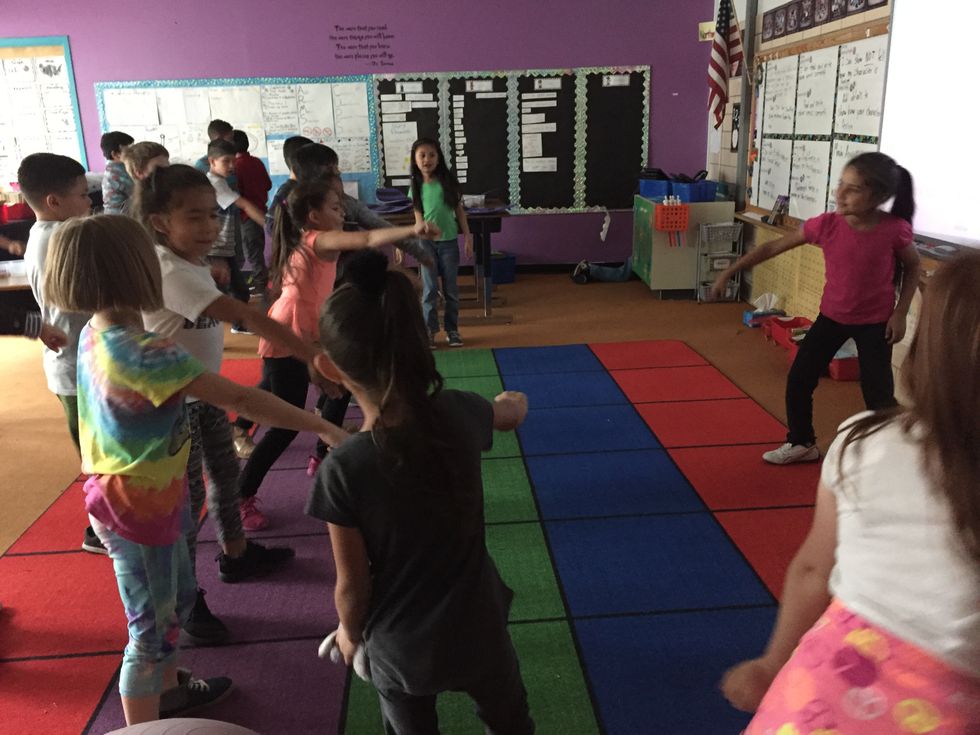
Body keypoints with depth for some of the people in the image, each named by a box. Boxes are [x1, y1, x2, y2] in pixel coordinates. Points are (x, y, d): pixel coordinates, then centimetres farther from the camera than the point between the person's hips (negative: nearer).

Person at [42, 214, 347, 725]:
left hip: (135, 493, 10)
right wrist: (321, 427, -31)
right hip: (138, 504, -10)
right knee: (152, 629, 8)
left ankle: (168, 692, 49)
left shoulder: (94, 335, -3)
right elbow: (241, 400, -33)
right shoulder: (146, 353, -31)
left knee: (177, 595, 27)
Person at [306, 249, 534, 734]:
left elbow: (353, 584, -17)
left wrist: (349, 632, 6)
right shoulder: (461, 414, -18)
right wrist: (513, 400, 32)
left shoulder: (343, 469, -27)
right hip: (476, 630, 2)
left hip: (400, 649, -2)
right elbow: (512, 415, 8)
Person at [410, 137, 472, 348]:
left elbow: (459, 210, 1)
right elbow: (418, 214, 4)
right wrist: (422, 234, -9)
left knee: (451, 288, 7)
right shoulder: (416, 186, 0)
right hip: (427, 241, 0)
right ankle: (429, 331, 10)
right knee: (430, 289, 2)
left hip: (449, 241, 0)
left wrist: (467, 236, -1)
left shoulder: (448, 180, -3)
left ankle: (452, 330, 17)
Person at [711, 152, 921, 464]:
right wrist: (729, 272, -11)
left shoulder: (895, 229, -21)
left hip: (875, 322, -3)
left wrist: (900, 313, -9)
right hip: (831, 316, 3)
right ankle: (802, 443, 28)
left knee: (879, 395, 1)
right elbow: (773, 247, -11)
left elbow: (913, 267, -2)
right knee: (798, 381, 6)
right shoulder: (826, 224, -18)